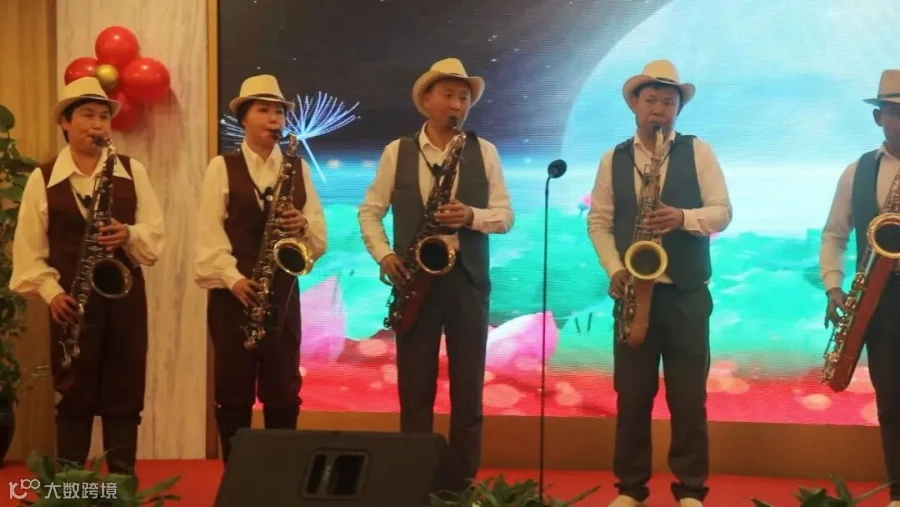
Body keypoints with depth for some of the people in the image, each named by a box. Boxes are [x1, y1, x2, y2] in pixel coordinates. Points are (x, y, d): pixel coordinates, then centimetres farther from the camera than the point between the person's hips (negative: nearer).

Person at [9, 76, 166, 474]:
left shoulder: (132, 171, 6)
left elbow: (156, 235, 2)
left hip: (124, 296, 2)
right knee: (73, 397, 3)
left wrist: (128, 234, -18)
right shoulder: (42, 178, 2)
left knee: (124, 396, 5)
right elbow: (28, 248, 1)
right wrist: (51, 291, -11)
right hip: (71, 301, -1)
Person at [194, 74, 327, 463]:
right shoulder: (222, 168, 3)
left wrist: (303, 226, -15)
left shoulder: (298, 169, 12)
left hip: (283, 294, 3)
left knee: (284, 394, 5)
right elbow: (209, 236, -5)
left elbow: (320, 239, 6)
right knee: (234, 394, 3)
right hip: (233, 295, -2)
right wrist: (233, 278, -18)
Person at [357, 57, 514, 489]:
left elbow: (505, 216, 3)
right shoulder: (397, 152, 5)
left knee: (468, 388, 4)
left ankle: (463, 478, 13)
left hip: (467, 279, 1)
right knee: (414, 387, 4)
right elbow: (369, 211, 7)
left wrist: (471, 216, -16)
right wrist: (384, 255, -7)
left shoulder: (485, 152, 6)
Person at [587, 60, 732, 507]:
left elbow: (722, 212, -1)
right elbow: (598, 220, 7)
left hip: (687, 293, -1)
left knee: (688, 396, 2)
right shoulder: (613, 159, 8)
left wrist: (682, 217, -19)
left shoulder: (698, 152, 4)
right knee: (632, 394, 4)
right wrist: (614, 269, -7)